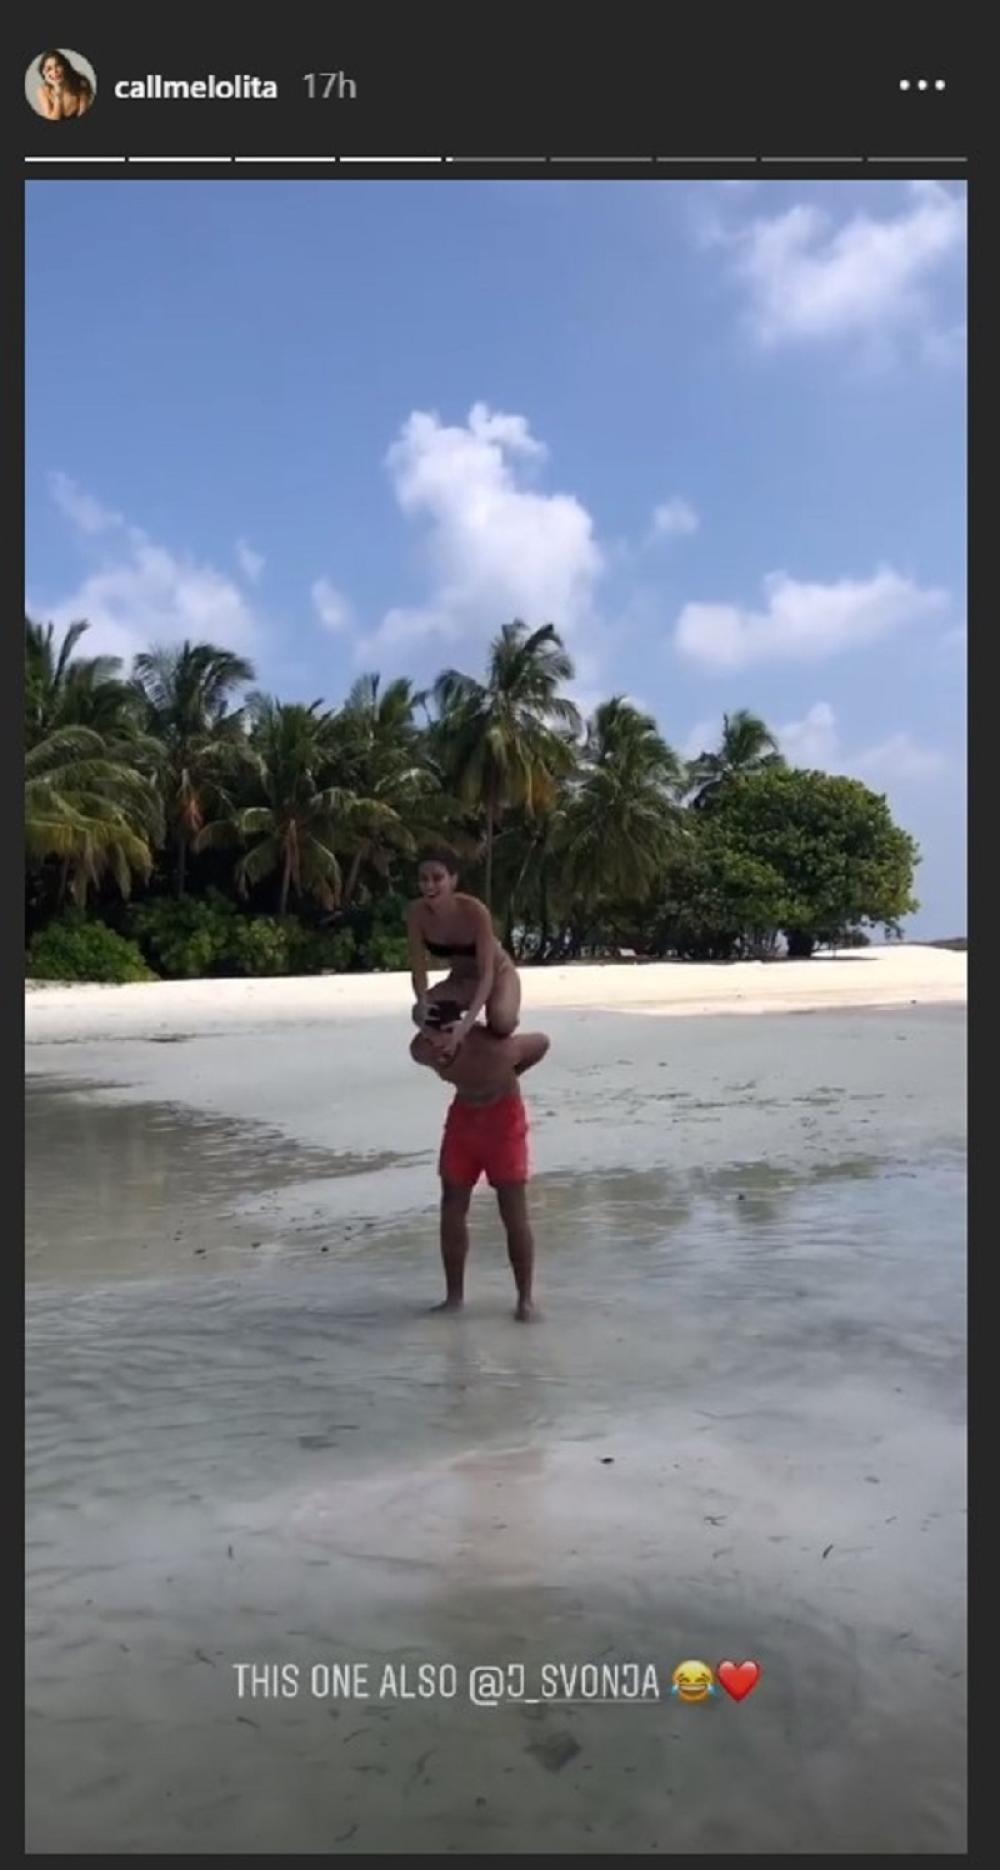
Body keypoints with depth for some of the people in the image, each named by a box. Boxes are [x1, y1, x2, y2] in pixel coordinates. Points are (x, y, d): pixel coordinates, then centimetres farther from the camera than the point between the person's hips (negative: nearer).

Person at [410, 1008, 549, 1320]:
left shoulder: (496, 1050, -36)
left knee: (514, 1215, -3)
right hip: (463, 1115, 4)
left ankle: (525, 1299, 9)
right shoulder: (421, 1050, -22)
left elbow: (542, 1042, -15)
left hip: (503, 1119, -4)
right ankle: (454, 1296, 14)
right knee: (452, 1210, 3)